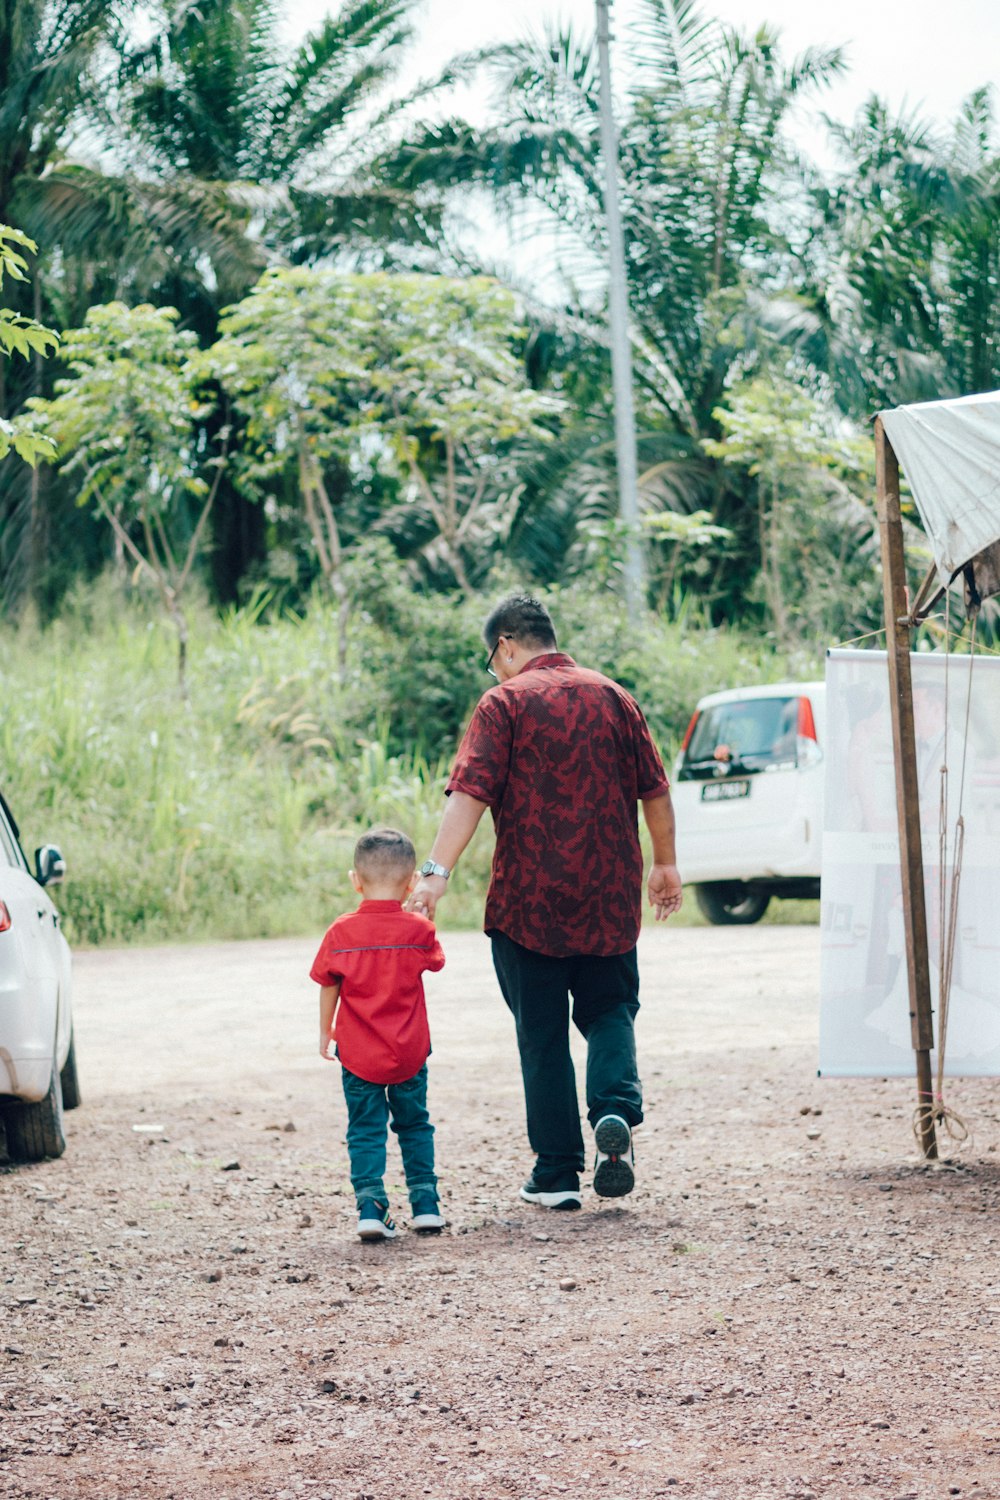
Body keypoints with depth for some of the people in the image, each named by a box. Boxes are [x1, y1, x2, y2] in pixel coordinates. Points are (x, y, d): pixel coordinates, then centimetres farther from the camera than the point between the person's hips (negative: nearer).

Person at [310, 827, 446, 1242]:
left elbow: (328, 987, 0)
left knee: (365, 1131, 6)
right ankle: (425, 1203, 14)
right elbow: (434, 963, 12)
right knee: (414, 1126, 17)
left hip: (358, 1053, -1)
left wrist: (325, 1032, 14)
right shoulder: (419, 930, -8)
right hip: (409, 1053, 1)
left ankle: (370, 1205, -9)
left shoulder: (341, 933, -9)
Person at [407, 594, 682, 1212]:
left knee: (542, 1033, 7)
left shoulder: (505, 703, -5)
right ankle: (616, 1111, -12)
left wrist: (437, 872, -22)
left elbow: (470, 793, -16)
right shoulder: (612, 696, 8)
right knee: (609, 1010, 16)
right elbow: (654, 790, 12)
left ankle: (557, 1174, 9)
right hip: (609, 894, 3)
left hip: (529, 899, -3)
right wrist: (665, 863, 24)